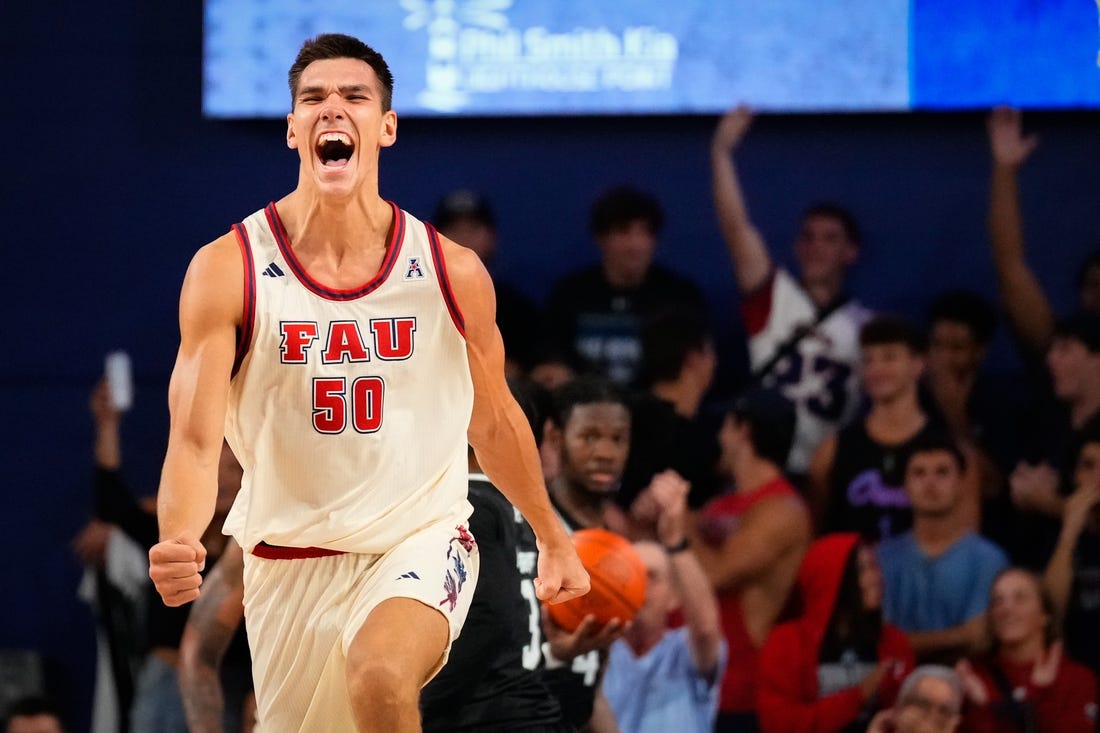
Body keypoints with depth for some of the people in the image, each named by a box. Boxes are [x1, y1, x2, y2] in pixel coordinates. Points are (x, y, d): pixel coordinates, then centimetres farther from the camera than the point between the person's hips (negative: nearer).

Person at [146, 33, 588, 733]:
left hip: (421, 541, -1)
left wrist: (553, 539, 21)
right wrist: (178, 544, -37)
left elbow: (494, 420, 12)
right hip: (288, 561, 1)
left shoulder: (453, 273, -6)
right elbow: (195, 441, -17)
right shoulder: (228, 270, -12)